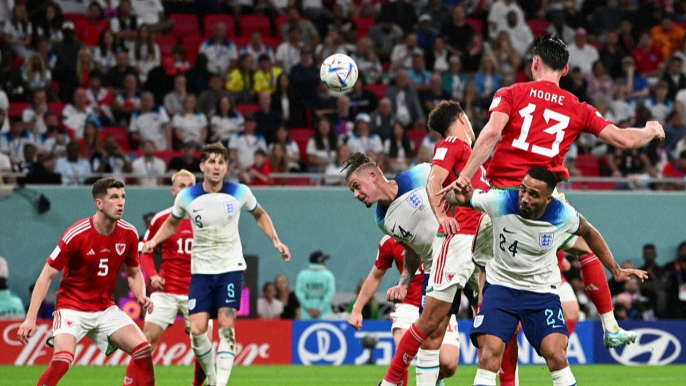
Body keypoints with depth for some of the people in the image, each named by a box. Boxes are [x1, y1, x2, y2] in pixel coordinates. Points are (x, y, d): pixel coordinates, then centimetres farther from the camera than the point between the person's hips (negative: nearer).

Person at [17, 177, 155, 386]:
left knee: (142, 349, -8)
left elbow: (133, 273, 13)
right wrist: (30, 318, -18)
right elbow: (47, 275, -13)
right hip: (72, 307, -5)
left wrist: (141, 296, -9)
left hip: (105, 308, 5)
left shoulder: (128, 234, -4)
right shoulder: (76, 234, -18)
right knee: (62, 359, -27)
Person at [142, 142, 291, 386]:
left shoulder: (240, 193, -5)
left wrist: (276, 241, 6)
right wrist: (154, 241, -2)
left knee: (226, 325, -15)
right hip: (201, 271, 1)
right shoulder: (187, 197, -5)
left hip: (231, 268, -1)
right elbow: (171, 223, 15)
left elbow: (260, 214, 15)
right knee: (197, 330, -10)